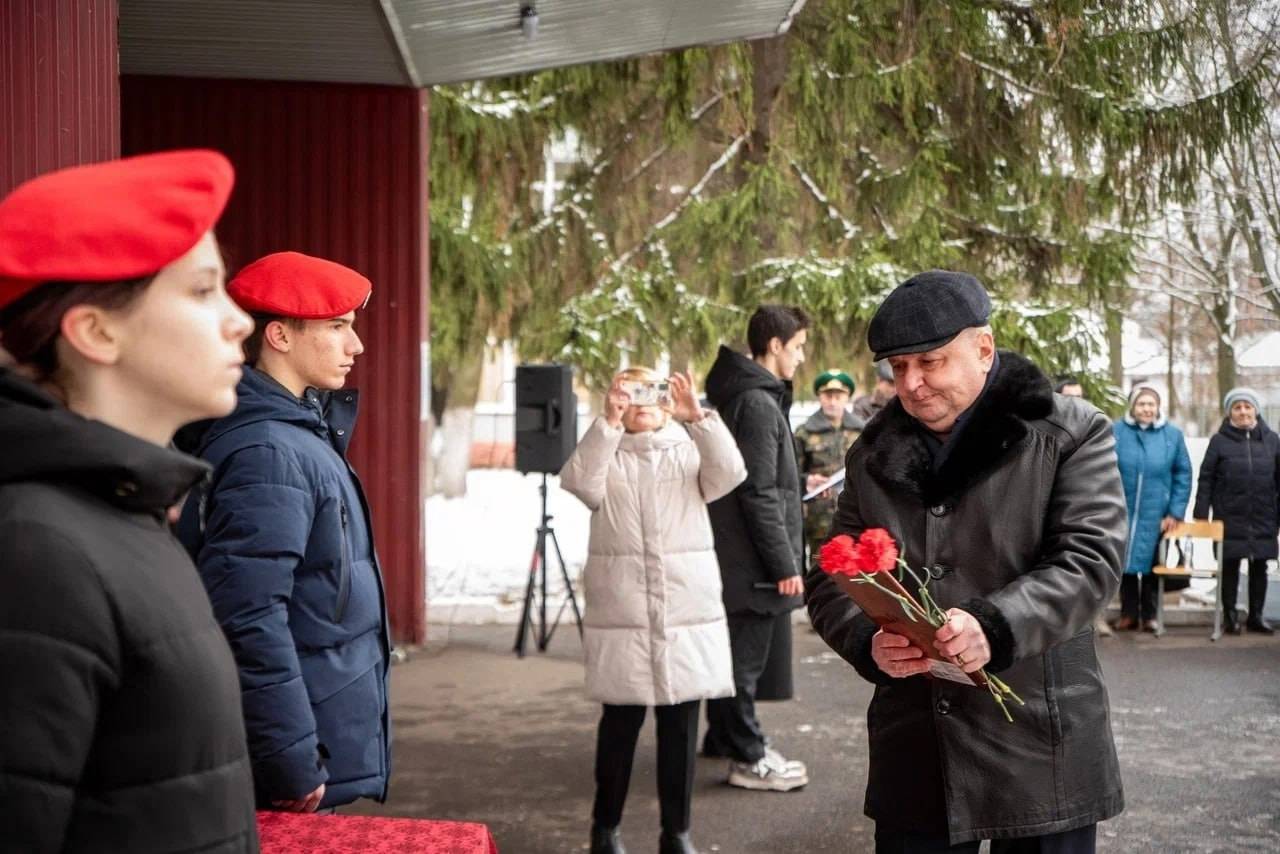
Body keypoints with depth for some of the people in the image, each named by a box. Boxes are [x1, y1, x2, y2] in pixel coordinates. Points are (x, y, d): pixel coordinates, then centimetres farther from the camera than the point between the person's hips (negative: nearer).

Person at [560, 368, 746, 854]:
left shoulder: (689, 450, 10)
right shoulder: (605, 454, 8)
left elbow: (730, 473, -9)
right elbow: (578, 482, -13)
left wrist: (697, 417, -20)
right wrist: (608, 422, -22)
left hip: (688, 610, 1)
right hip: (621, 612, -1)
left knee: (681, 722, 6)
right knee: (620, 721, 6)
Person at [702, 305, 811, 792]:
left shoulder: (746, 395, 14)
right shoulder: (758, 403, -18)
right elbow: (759, 494, -20)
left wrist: (798, 482, 28)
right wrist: (785, 564, -18)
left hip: (735, 554, 10)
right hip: (753, 560, -10)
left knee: (737, 653, 19)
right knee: (747, 656, -2)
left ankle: (724, 738, 32)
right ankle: (748, 758, 7)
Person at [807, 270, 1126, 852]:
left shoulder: (1070, 434, -2)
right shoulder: (874, 453, 9)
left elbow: (1091, 558, -12)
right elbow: (830, 578, 8)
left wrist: (995, 625, -28)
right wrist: (868, 642, -13)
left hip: (1041, 749, -3)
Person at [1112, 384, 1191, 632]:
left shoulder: (1172, 434, -2)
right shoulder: (1116, 431, -7)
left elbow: (1183, 475, 1)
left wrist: (1175, 512, -3)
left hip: (1156, 515, 0)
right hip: (1123, 512, 0)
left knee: (1151, 563, 8)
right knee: (1125, 562, 9)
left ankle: (1150, 614, 22)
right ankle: (1128, 613, 22)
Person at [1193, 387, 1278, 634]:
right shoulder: (1220, 441, -1)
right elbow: (1206, 479, -1)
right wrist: (1201, 515, -6)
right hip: (1230, 518, -2)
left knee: (1259, 568, 8)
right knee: (1230, 567, 4)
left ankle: (1256, 616, 18)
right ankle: (1229, 615, 13)